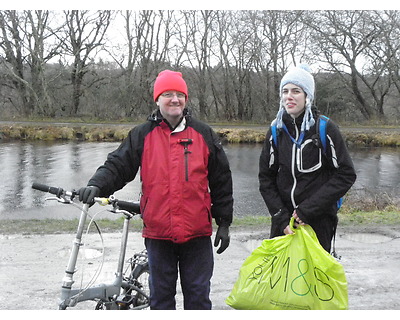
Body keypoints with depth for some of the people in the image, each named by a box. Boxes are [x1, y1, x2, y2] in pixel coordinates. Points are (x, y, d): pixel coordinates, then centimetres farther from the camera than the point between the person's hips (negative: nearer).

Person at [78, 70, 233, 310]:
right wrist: (97, 185, -19)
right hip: (158, 233, 1)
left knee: (198, 294, 9)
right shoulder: (142, 135, 4)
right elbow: (118, 166, 2)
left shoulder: (204, 134, 4)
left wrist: (224, 222, 6)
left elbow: (221, 181, 7)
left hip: (197, 234, 0)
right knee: (161, 295, 13)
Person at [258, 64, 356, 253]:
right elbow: (266, 179, 4)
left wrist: (308, 209, -14)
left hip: (318, 221, -3)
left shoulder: (324, 128, -8)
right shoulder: (276, 130, 2)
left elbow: (346, 175, -9)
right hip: (283, 221, 3)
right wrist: (281, 218, -7)